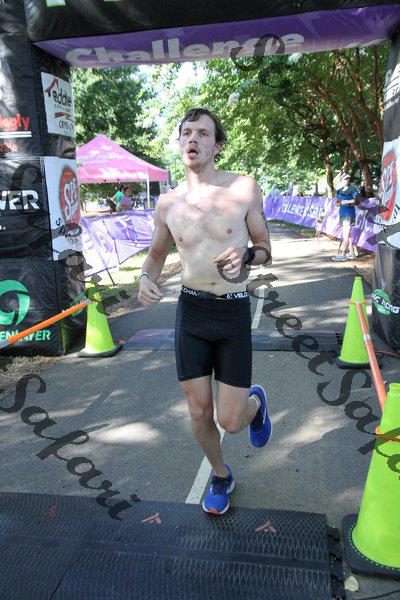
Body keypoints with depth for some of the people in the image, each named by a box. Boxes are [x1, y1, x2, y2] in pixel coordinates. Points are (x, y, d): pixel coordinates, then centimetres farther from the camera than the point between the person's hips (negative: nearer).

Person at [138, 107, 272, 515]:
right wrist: (146, 279, -6)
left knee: (230, 421, -1)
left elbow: (265, 249, 4)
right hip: (190, 313, 2)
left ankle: (255, 401, 38)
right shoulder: (168, 203, 2)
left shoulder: (245, 188, -5)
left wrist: (244, 256, -20)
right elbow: (156, 253, 17)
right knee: (199, 414, 8)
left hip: (234, 315, -2)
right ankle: (221, 476, 39)